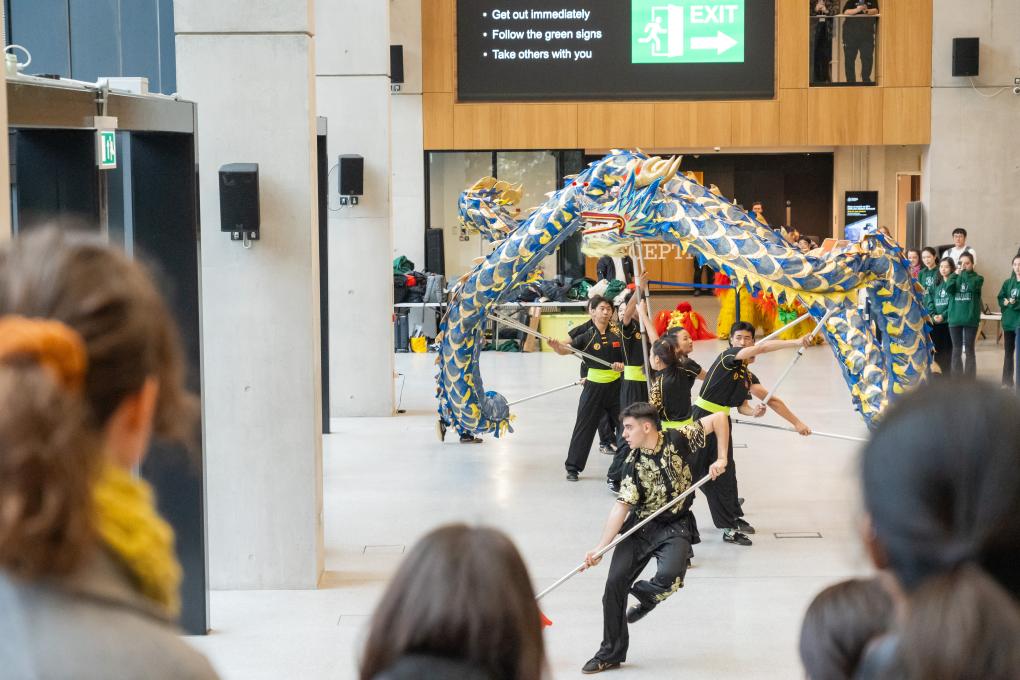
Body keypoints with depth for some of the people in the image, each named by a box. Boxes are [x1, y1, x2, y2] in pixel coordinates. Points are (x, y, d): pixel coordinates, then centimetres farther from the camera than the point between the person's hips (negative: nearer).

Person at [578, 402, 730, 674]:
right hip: (639, 525, 3)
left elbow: (719, 418, -8)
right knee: (615, 582, -5)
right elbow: (622, 506, -13)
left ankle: (645, 596, 11)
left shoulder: (677, 439, -14)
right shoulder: (633, 464, -8)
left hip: (674, 526, -3)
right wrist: (601, 547, -21)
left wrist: (721, 459, -13)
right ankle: (611, 653, 11)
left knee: (669, 576, -29)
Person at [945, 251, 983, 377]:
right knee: (957, 350, 7)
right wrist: (956, 274, -12)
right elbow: (948, 289, -10)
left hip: (970, 319, -3)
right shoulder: (955, 277, 9)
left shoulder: (977, 278, 1)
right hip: (955, 319, 3)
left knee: (969, 350, 2)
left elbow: (972, 285, -21)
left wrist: (965, 272, -12)